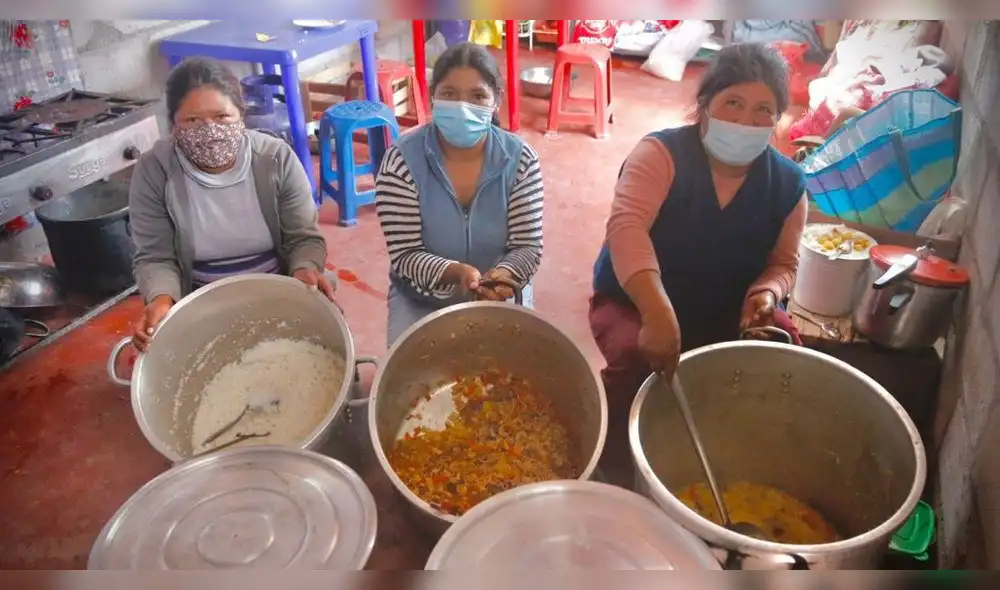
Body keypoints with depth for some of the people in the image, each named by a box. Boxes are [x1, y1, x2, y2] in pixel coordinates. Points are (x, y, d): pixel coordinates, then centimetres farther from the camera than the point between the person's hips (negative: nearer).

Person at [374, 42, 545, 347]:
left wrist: (503, 276, -33)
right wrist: (454, 273, -36)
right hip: (422, 297, -1)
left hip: (499, 293, 1)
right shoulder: (401, 161, -16)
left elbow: (528, 246, -10)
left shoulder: (521, 160, -11)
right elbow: (405, 255, -17)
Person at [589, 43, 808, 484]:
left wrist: (767, 291, -20)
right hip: (632, 302, -4)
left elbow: (783, 262, 7)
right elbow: (626, 226, -37)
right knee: (635, 355, -34)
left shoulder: (788, 184, -4)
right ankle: (611, 461, -6)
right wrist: (658, 313, -52)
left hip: (723, 318, 4)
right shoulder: (662, 153, -19)